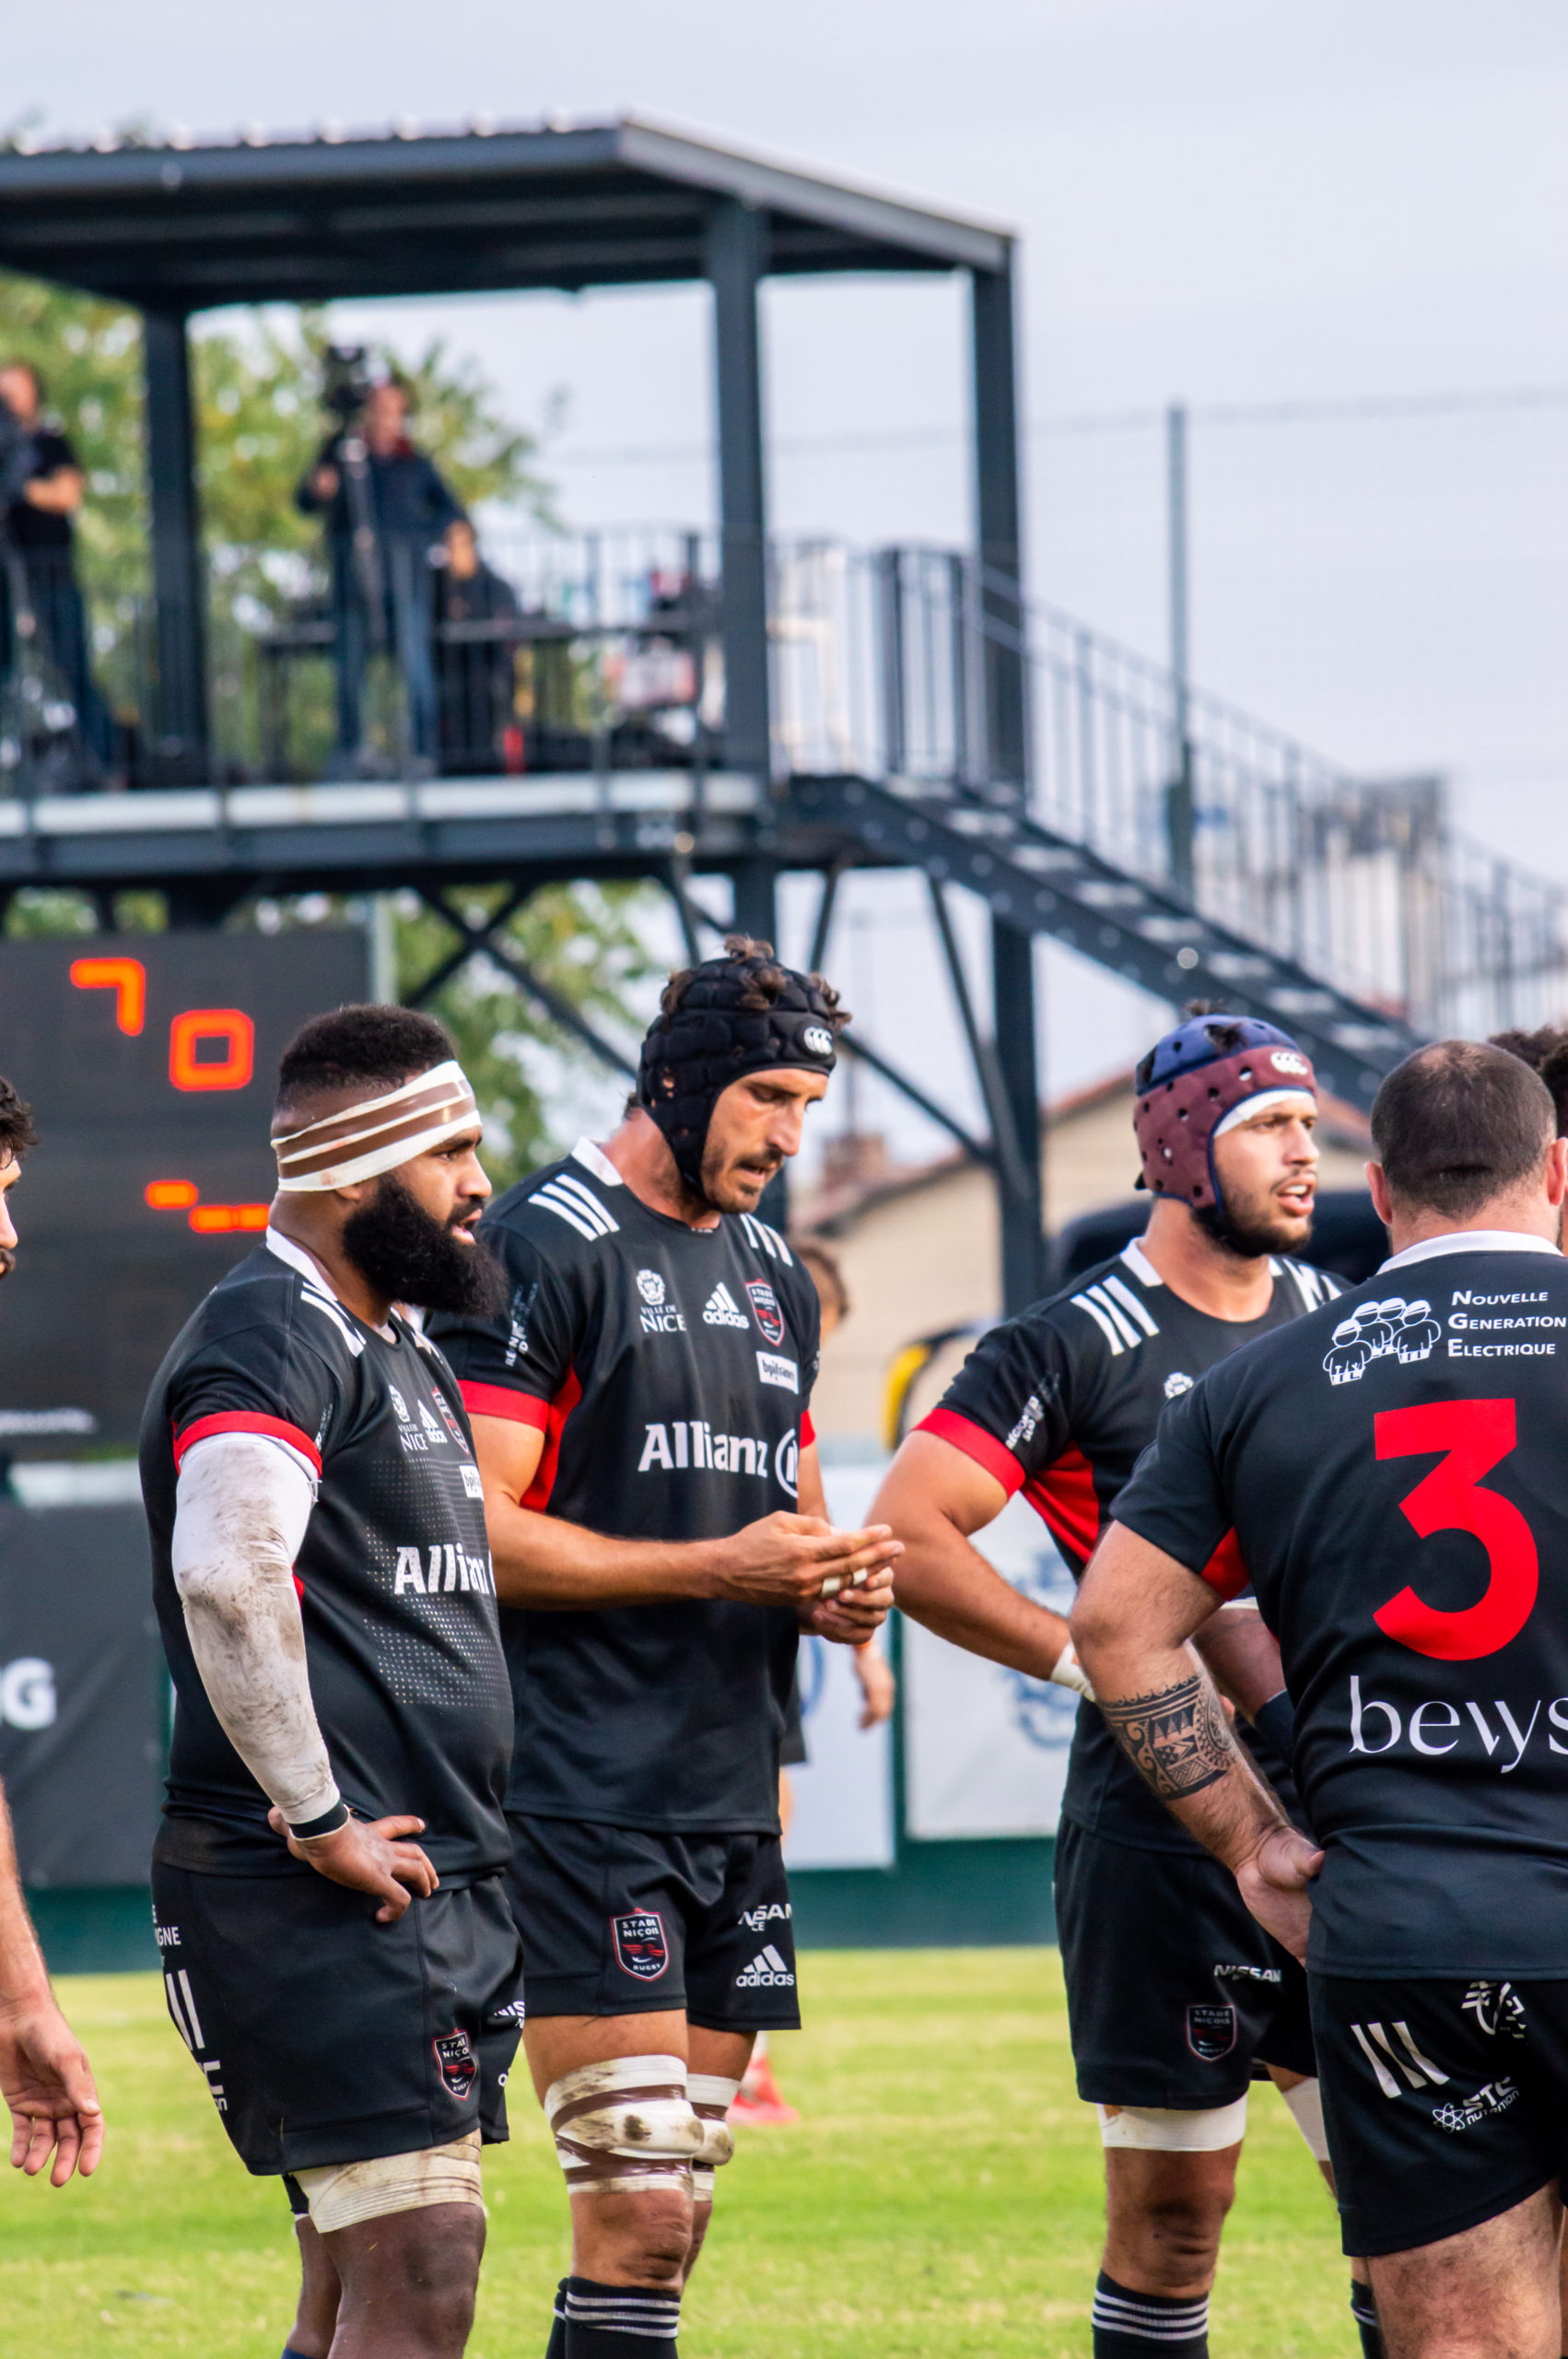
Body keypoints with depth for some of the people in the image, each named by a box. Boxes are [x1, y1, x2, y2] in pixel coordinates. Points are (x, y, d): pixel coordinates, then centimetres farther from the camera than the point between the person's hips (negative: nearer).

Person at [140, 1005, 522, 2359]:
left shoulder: (402, 1353, 21)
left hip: (430, 1890, 10)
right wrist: (321, 1823, -23)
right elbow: (228, 1576, -28)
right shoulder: (271, 1340, -12)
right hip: (322, 1895, -10)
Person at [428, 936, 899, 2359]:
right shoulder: (549, 1246, -8)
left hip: (732, 1802, 8)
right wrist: (720, 1566, -17)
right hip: (584, 1801, -8)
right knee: (639, 2212, -14)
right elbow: (477, 1532, -14)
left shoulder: (773, 1276, 19)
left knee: (674, 2212, 7)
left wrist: (834, 1586, 5)